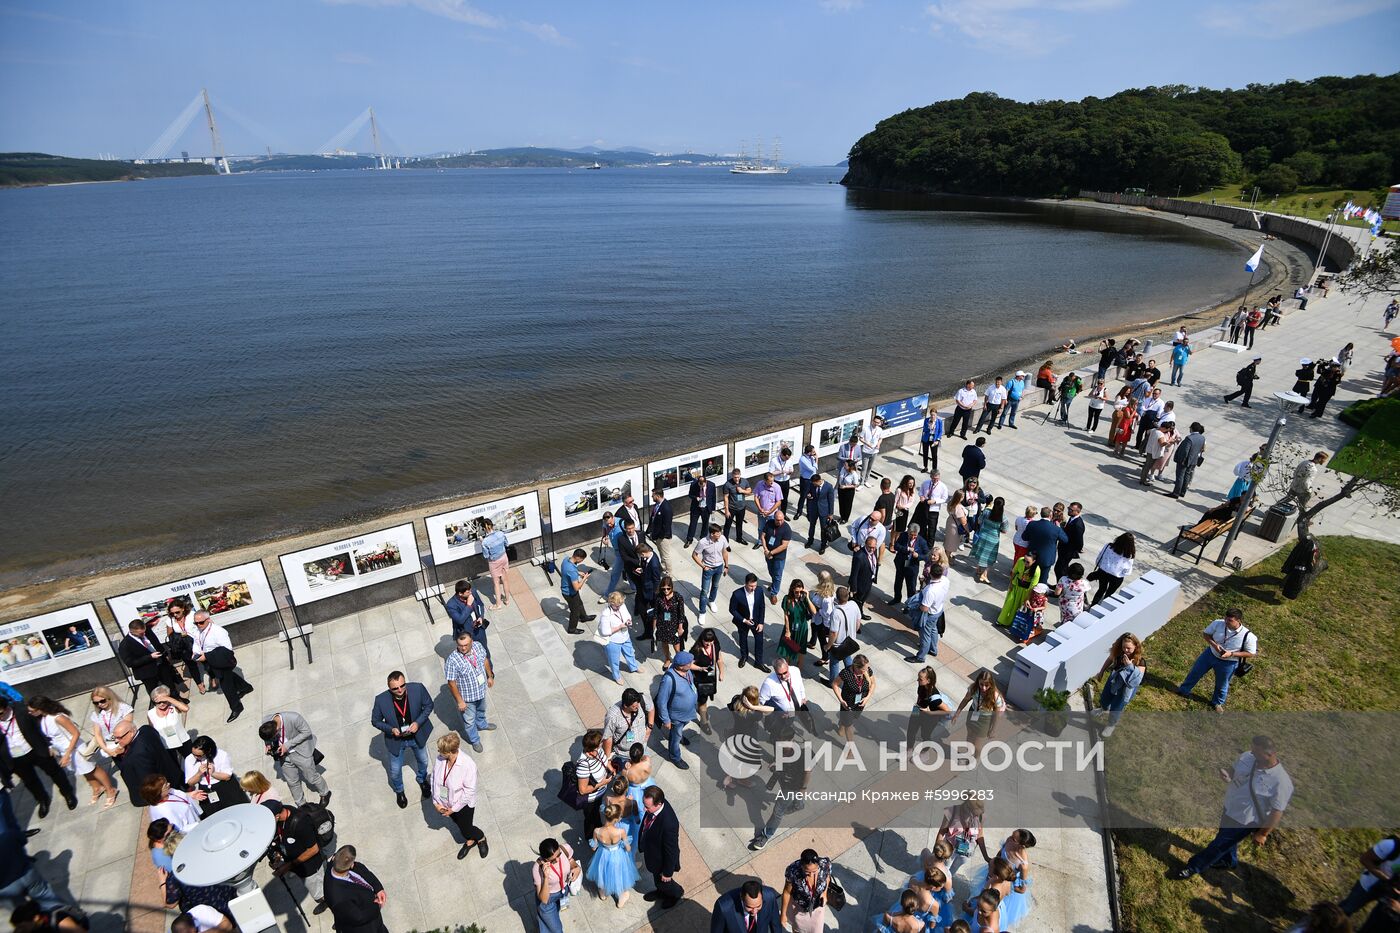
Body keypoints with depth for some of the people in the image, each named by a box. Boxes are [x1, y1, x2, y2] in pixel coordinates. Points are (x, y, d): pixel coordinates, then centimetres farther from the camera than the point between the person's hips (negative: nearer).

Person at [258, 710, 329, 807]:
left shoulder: (294, 718, -37)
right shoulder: (265, 721, -21)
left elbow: (307, 732, -22)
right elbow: (267, 737, 3)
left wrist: (288, 745, -26)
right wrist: (268, 744, -15)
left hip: (300, 752, -4)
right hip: (284, 755, 4)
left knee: (312, 777, 11)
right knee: (292, 783, 17)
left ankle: (325, 793, 40)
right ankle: (301, 805, 41)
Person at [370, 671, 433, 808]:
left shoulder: (418, 688, -31)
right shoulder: (381, 700, -31)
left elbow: (429, 705, -12)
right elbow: (375, 721, -12)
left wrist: (418, 722, -25)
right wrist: (391, 729, -27)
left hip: (417, 735, 1)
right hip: (396, 740, -1)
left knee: (423, 761, 28)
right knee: (395, 770, 23)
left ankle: (422, 780, 62)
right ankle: (399, 790, 58)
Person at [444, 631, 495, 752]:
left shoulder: (477, 646, -20)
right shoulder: (452, 660, -35)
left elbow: (485, 660, 1)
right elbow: (451, 683, -25)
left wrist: (490, 676, 11)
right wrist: (460, 701, -18)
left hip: (481, 690, 5)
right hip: (467, 696, -5)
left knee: (481, 710, 34)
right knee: (469, 720, 21)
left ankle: (482, 725, 65)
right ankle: (475, 740, 48)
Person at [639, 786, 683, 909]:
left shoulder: (668, 824, -46)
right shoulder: (655, 803, -24)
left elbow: (671, 851, -29)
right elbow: (647, 824, 0)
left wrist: (668, 872, -14)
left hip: (662, 859, -6)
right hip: (652, 851, 6)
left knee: (662, 881, 25)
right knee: (656, 877, 33)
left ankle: (676, 892, 54)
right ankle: (661, 891, 63)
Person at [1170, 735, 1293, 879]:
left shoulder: (1282, 782, -31)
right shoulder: (1249, 756, -16)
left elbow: (1277, 812, -21)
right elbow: (1234, 771, 3)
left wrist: (1262, 833, -12)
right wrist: (1226, 773, -22)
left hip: (1243, 821, -6)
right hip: (1229, 808, 6)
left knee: (1219, 844, 10)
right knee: (1227, 839, 31)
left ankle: (1192, 868, 27)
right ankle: (1229, 860, 59)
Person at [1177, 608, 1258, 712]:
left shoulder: (1248, 636, -26)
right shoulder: (1218, 623, -20)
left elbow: (1251, 653, -15)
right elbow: (1205, 633, -5)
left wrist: (1231, 654, -25)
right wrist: (1214, 644, -22)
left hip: (1228, 663, -2)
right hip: (1210, 653, 3)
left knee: (1221, 685, 19)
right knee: (1195, 672, 18)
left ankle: (1217, 703, 47)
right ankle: (1184, 690, 42)